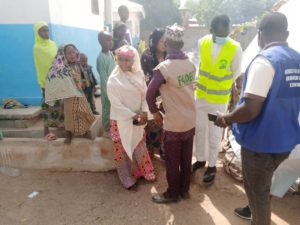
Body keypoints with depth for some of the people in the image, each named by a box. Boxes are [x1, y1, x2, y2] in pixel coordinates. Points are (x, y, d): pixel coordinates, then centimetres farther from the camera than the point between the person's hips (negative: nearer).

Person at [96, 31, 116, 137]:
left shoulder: (111, 54, 4)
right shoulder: (101, 57, -19)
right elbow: (103, 77, -18)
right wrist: (107, 93, -16)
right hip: (107, 87, -7)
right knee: (107, 109, 7)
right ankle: (107, 129, 24)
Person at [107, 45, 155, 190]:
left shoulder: (139, 75, -1)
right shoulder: (113, 79, -15)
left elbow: (145, 95, 1)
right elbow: (115, 103, -17)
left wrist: (144, 112, -14)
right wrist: (133, 115, -19)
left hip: (138, 118, 5)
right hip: (121, 120, -4)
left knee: (140, 146, 19)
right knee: (123, 149, 8)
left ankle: (144, 172, 40)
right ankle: (128, 179, 26)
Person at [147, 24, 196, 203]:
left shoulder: (163, 68, -20)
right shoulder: (191, 64, 0)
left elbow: (150, 94, -18)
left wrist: (155, 112, -1)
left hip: (174, 124, -6)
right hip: (190, 121, 6)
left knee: (172, 162, 11)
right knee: (186, 159, 19)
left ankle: (172, 194, 28)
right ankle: (184, 190, 35)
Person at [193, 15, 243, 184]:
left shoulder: (236, 48, -16)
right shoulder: (202, 43, -7)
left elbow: (236, 73, -2)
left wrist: (220, 87, 7)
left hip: (219, 99, -3)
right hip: (201, 94, 3)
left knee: (215, 134, 7)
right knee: (199, 129, 13)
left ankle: (212, 166, 26)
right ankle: (200, 159, 34)